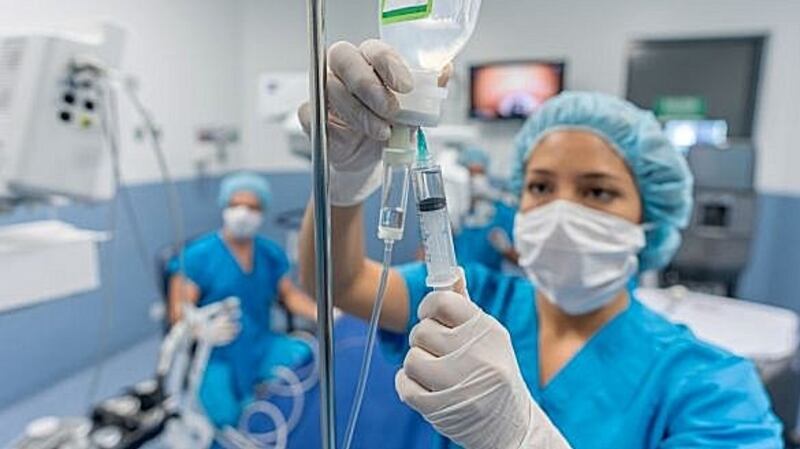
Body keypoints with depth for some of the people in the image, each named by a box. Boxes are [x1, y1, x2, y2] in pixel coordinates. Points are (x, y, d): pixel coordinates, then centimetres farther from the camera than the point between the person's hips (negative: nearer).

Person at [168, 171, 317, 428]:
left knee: (305, 356, -23)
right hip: (217, 354, -4)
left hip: (262, 346, 5)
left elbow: (289, 294, 12)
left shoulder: (271, 253, 4)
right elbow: (179, 312, -10)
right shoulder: (198, 256, -8)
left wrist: (318, 313, -7)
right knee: (227, 420, -27)